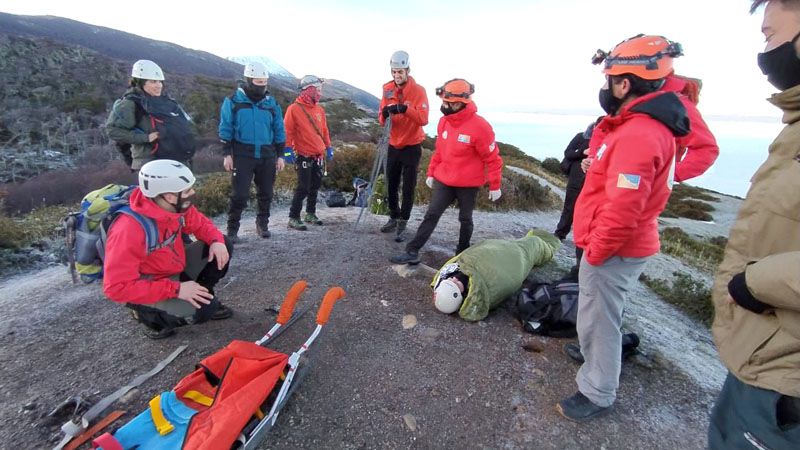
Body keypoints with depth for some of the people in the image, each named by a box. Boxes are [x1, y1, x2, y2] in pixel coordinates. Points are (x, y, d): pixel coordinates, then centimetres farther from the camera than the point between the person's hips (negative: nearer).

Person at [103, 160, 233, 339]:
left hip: (175, 268, 7)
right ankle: (149, 314, 4)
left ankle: (203, 296, 13)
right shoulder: (130, 230, -34)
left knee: (222, 246, -5)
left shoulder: (174, 206, -14)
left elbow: (200, 222, 5)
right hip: (146, 287, -7)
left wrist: (216, 241, -18)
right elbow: (117, 287, -32)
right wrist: (176, 289, -33)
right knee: (202, 310, -26)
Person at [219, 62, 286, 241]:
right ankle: (232, 230, 7)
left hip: (267, 155, 3)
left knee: (266, 193, 11)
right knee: (239, 194, -5)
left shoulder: (272, 103, 7)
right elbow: (225, 129, 0)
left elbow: (279, 131, 10)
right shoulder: (233, 101, 0)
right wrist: (227, 154, -6)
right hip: (242, 155, -3)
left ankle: (262, 224, 28)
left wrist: (280, 155, 7)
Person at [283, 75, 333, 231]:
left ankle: (310, 214, 27)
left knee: (315, 187, 13)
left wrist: (328, 147, 16)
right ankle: (294, 218, 2)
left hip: (318, 156, 7)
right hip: (303, 157, -7)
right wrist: (288, 149, -14)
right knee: (303, 188, -8)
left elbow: (324, 130, 19)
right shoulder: (294, 109, -7)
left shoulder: (319, 109, 11)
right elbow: (287, 131, -9)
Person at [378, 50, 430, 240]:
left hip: (412, 146, -4)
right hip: (394, 145, 5)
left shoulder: (419, 91, -11)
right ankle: (394, 218, 28)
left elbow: (423, 119, -22)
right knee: (391, 186, 11)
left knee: (408, 187, 1)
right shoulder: (387, 89, 2)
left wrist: (406, 109, -38)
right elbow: (382, 120, 1)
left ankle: (402, 223, 11)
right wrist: (384, 114, -22)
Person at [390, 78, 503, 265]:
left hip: (468, 184, -4)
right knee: (431, 215, 2)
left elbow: (492, 158, -12)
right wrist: (431, 173, 13)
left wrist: (495, 186, -8)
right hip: (443, 181, 4)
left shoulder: (480, 126, -19)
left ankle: (463, 252, 33)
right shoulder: (444, 121, -1)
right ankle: (412, 252, 4)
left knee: (465, 219, 13)